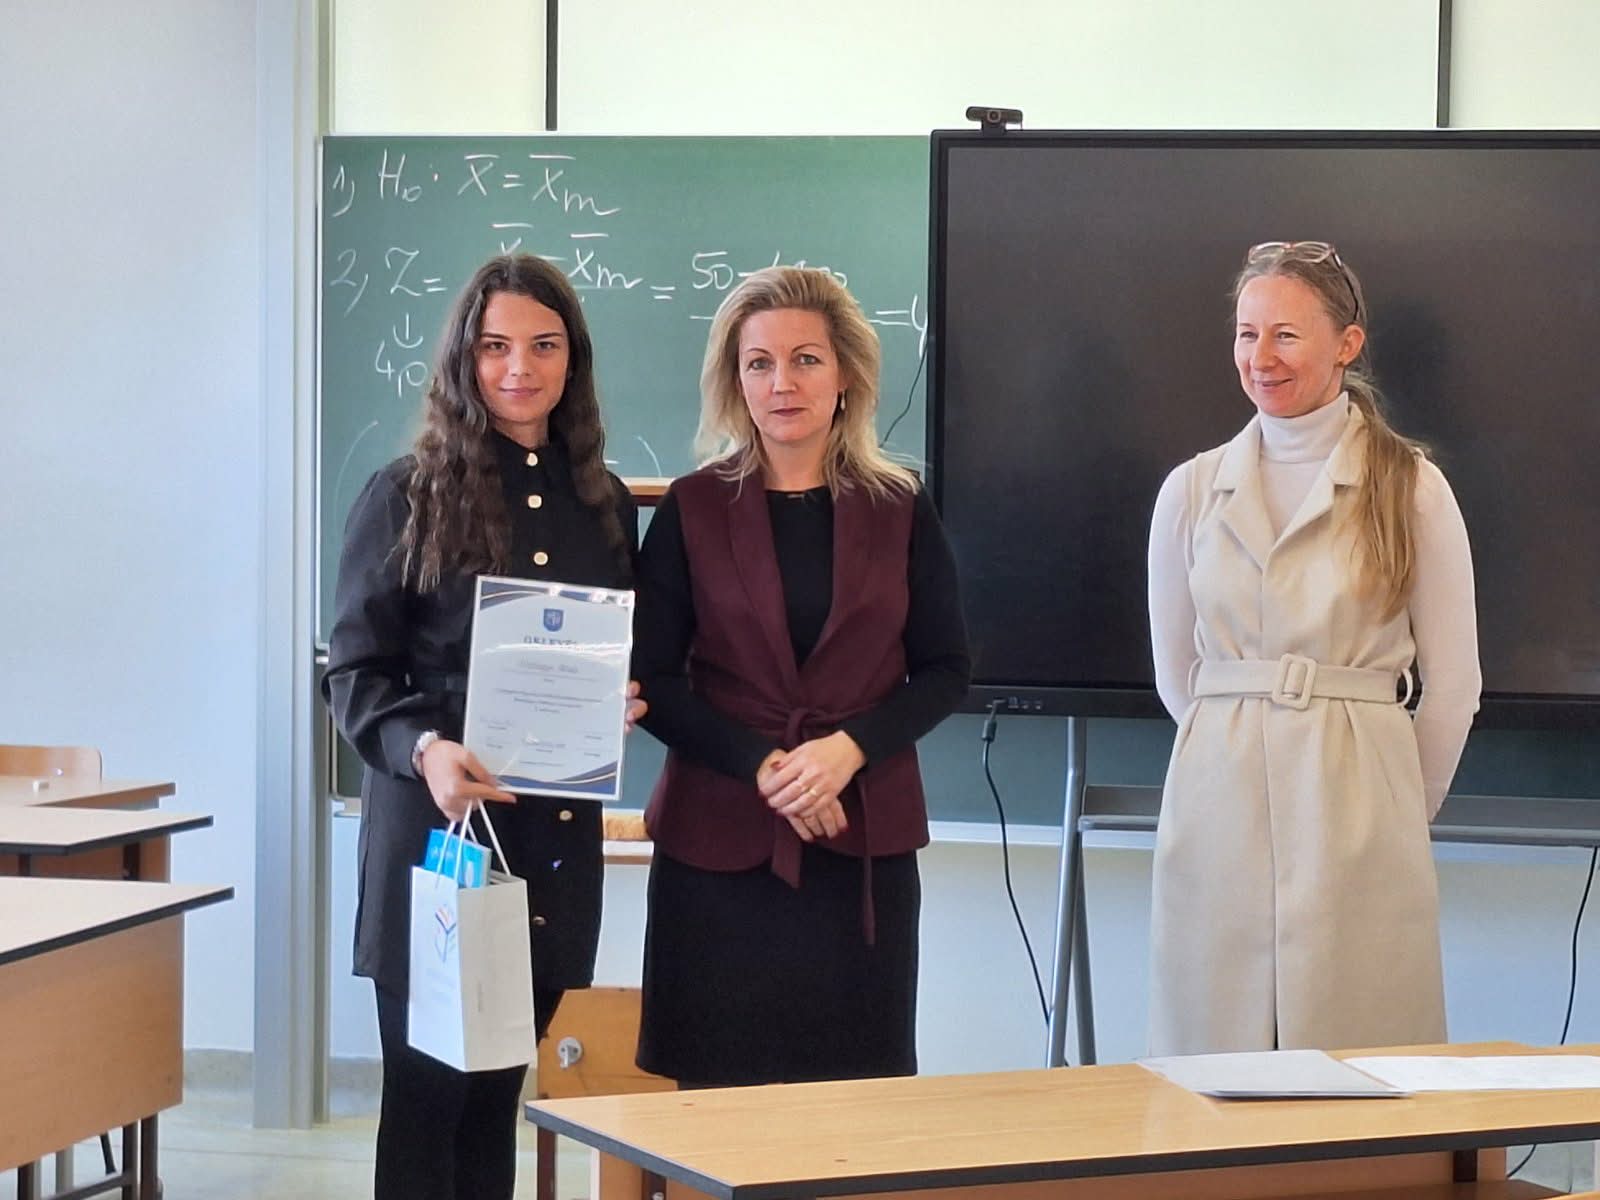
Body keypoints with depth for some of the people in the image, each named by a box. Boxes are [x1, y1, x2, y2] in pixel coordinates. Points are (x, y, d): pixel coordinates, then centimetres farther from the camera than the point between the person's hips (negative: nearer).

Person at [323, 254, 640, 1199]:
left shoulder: (604, 505, 11)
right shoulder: (406, 496, -1)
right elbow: (354, 670, -4)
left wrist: (626, 704, -5)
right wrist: (424, 749, -23)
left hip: (556, 833, 4)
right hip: (436, 829, -4)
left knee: (496, 1095, 11)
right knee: (427, 1095, -2)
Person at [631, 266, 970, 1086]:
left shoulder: (899, 511, 7)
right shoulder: (691, 511, 5)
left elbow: (945, 671, 7)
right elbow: (652, 682, 2)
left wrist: (849, 747, -10)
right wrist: (763, 766, -12)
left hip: (863, 842, 1)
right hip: (719, 841, -1)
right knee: (720, 1102, -3)